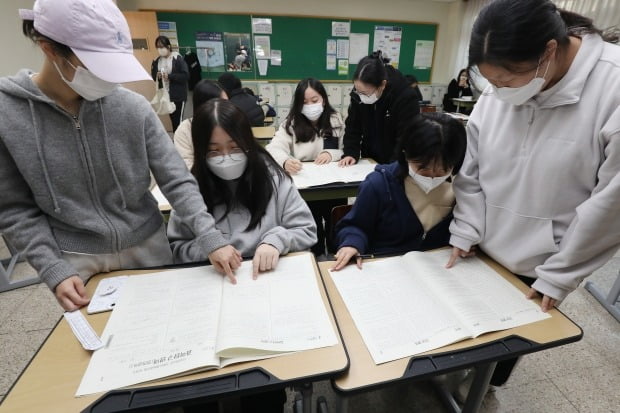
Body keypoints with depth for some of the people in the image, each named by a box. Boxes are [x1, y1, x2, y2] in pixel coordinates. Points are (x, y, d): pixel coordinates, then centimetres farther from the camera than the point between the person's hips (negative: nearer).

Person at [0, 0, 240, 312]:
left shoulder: (133, 107, -11)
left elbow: (176, 181, -12)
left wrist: (211, 238, -20)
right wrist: (53, 270, -13)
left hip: (147, 247, 1)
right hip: (76, 261, 0)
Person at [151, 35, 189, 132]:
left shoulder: (178, 59, -9)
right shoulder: (156, 60, 6)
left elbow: (185, 76, -15)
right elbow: (153, 76, 13)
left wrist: (169, 76, -20)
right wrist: (157, 76, -10)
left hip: (178, 95, -5)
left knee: (178, 120, -4)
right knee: (173, 119, 11)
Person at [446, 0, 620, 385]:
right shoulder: (496, 93, -9)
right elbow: (471, 171, -1)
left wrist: (559, 275, -11)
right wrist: (464, 232, -4)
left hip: (538, 266, -3)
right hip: (484, 251, 3)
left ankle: (486, 382, 48)